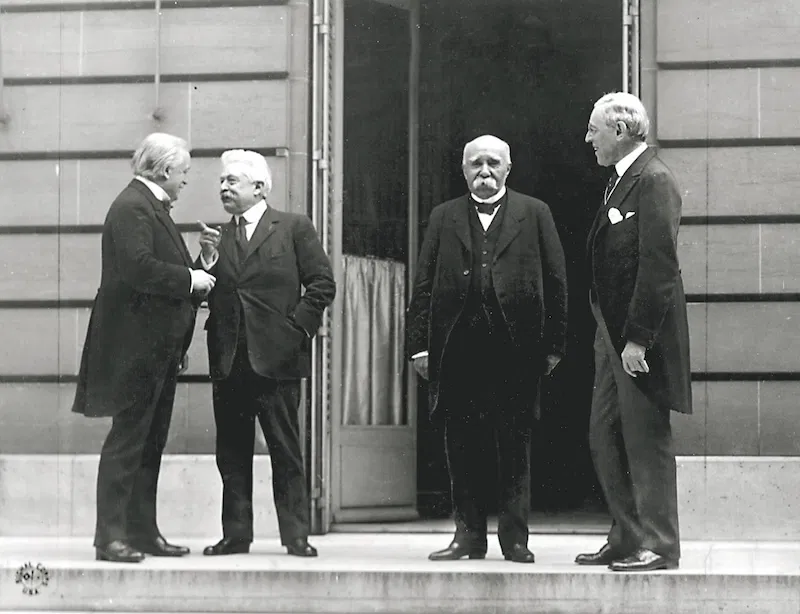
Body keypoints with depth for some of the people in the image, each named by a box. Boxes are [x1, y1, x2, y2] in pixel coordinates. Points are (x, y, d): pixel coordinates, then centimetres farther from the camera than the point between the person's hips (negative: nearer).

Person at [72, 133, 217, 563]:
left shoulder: (152, 207, 19)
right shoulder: (131, 207, -14)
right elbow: (138, 267, -26)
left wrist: (196, 278, 11)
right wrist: (189, 280, -18)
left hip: (158, 348, 11)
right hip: (135, 346, -11)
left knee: (151, 443, 12)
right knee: (127, 439, -8)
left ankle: (143, 532, 18)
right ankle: (110, 536, -5)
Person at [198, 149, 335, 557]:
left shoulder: (294, 229, 3)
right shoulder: (218, 237, 15)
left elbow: (322, 285, 0)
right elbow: (203, 294, 9)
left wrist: (297, 327, -6)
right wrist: (208, 259, -6)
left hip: (276, 356, -4)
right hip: (228, 359, 4)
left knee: (286, 453, -2)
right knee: (232, 453, 7)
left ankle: (296, 535, 2)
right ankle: (236, 534, 12)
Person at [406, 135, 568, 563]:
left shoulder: (533, 214, 9)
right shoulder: (444, 218, 14)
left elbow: (556, 282, 5)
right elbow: (424, 286, 9)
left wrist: (553, 344, -2)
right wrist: (420, 344, 0)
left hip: (516, 347, -2)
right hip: (459, 348, 2)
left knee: (515, 444, 1)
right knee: (462, 446, 3)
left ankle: (515, 538, 7)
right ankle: (469, 535, 11)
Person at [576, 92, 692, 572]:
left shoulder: (654, 180, -14)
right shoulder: (623, 180, 16)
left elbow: (659, 264, -20)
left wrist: (638, 338, -22)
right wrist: (612, 334, 14)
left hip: (641, 336, -10)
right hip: (615, 333, 10)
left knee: (646, 440, -4)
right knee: (606, 440, 12)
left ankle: (658, 546, 2)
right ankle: (627, 541, 18)